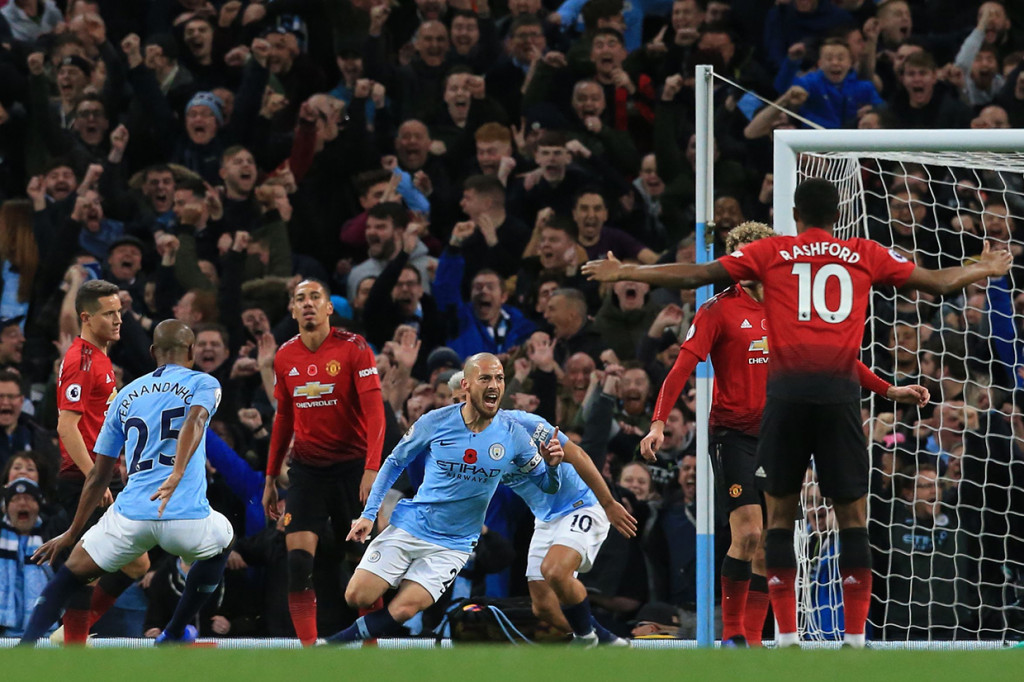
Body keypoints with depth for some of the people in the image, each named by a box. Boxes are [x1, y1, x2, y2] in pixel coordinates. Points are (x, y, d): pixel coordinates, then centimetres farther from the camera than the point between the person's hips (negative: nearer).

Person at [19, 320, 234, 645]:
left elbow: (98, 476, 24)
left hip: (131, 516, 2)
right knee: (223, 540, 32)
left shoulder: (126, 395, 21)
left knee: (69, 576, 18)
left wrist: (72, 533, 32)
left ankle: (25, 647, -4)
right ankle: (174, 634, 31)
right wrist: (177, 476, -30)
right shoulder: (204, 383, 9)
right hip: (186, 517, -2)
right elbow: (194, 422, -15)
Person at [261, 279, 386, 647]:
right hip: (307, 469, 3)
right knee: (298, 561, -12)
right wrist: (270, 479, 16)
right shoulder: (285, 357, 5)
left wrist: (372, 469, -26)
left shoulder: (353, 348, -9)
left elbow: (374, 411, -15)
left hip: (351, 464, -3)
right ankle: (307, 648, -10)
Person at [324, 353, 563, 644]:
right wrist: (369, 513, -2)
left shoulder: (513, 435, -8)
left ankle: (336, 645, -2)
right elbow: (394, 464, 6)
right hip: (407, 529, 1)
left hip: (453, 545, -1)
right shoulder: (434, 423, -9)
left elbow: (547, 485, 2)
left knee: (402, 611, -19)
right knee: (357, 597, -10)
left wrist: (552, 465, -22)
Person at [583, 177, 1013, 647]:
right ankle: (855, 636, 1)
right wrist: (985, 269, 45)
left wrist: (624, 273, 19)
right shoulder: (865, 256, 15)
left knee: (779, 516, 8)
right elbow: (939, 282, 25)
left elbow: (695, 275, 9)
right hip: (840, 392, 0)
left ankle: (787, 638, 1)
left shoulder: (772, 252, 11)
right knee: (853, 517, 7)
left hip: (787, 391, 0)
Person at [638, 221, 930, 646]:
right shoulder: (719, 310, -3)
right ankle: (732, 633, -5)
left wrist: (888, 391, 15)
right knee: (747, 532, -16)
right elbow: (682, 368, -10)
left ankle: (752, 638, 10)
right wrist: (659, 423, -22)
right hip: (733, 433, -5)